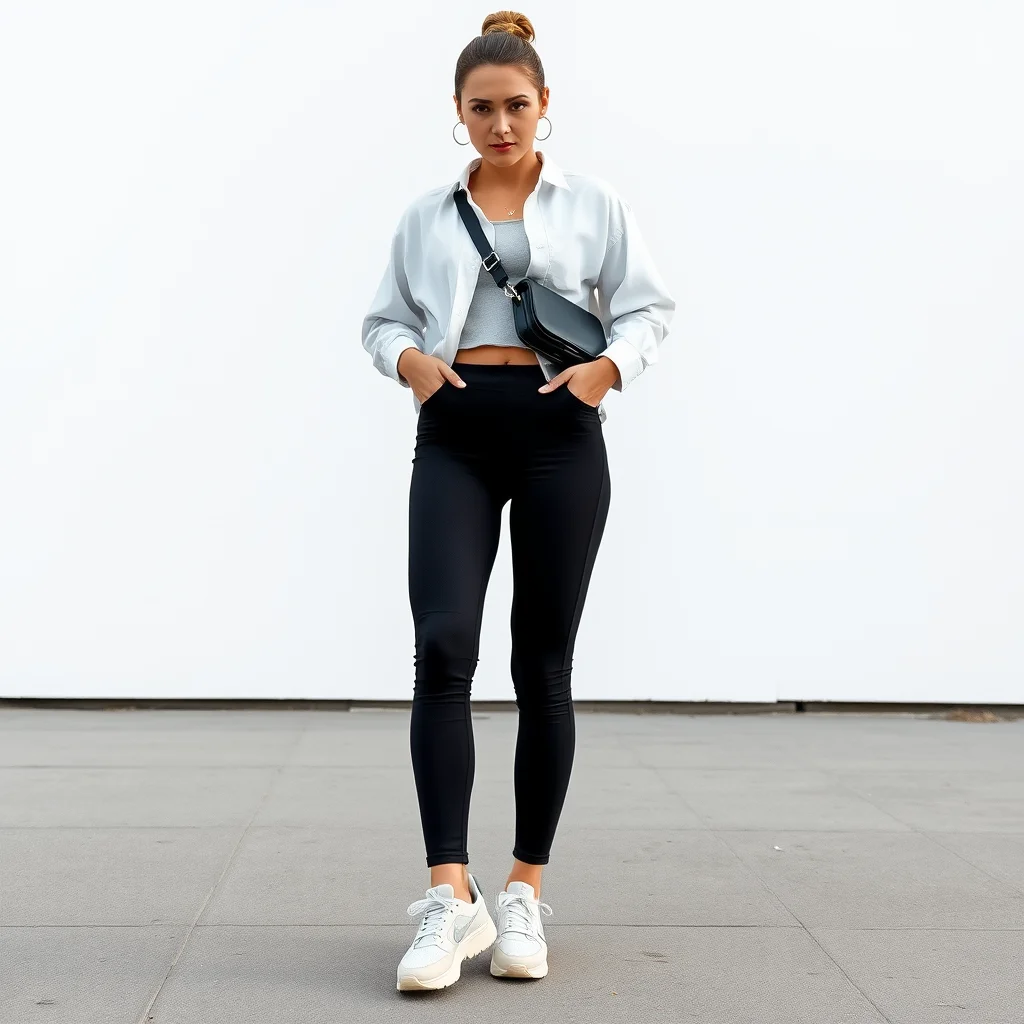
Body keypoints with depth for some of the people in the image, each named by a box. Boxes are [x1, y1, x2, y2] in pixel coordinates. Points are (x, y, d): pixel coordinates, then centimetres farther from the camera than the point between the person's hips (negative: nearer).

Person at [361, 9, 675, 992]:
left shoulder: (594, 204, 9)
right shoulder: (427, 214, 15)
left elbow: (647, 306, 7)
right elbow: (383, 318, 16)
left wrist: (606, 367, -14)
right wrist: (411, 360, -6)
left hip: (556, 433, -1)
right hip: (453, 437, 1)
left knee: (542, 663, 3)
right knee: (442, 646, -17)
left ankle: (525, 891, 13)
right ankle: (450, 896, -18)